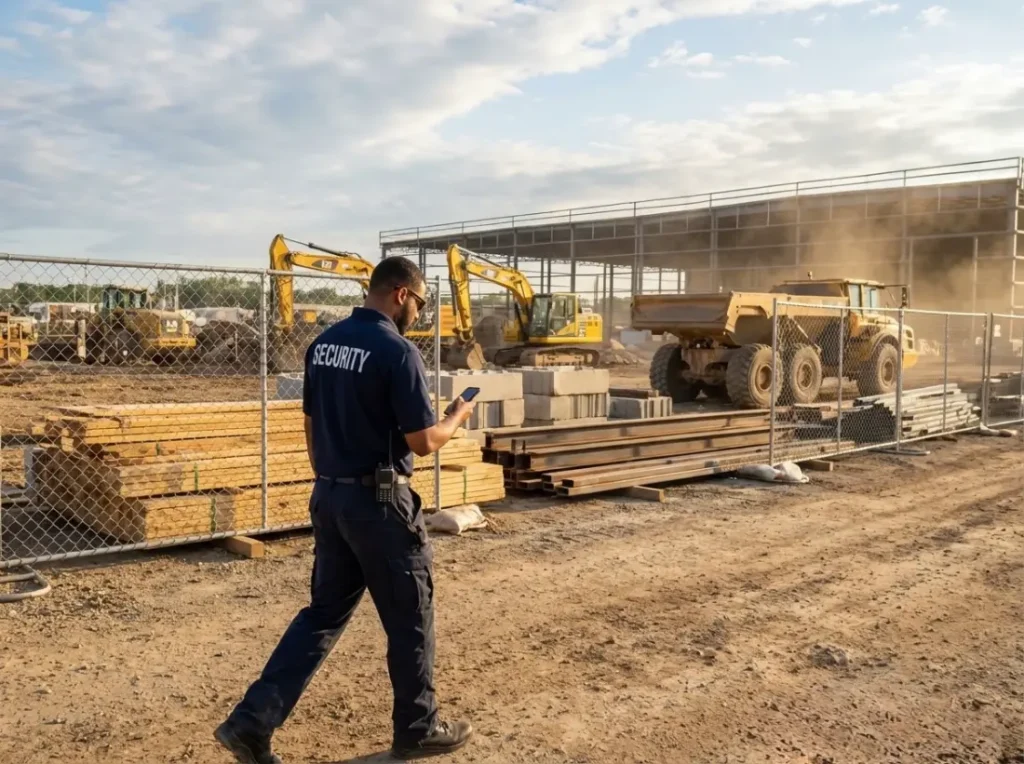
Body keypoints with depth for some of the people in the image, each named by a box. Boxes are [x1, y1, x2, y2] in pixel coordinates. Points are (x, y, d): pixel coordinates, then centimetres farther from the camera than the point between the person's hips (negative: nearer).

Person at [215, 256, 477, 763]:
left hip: (328, 497, 8)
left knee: (323, 613, 16)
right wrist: (456, 419, 3)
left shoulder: (323, 343, 7)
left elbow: (312, 427, 13)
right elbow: (423, 442, -17)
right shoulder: (396, 351, -17)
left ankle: (251, 722, 12)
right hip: (379, 502, -7)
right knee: (410, 619, 10)